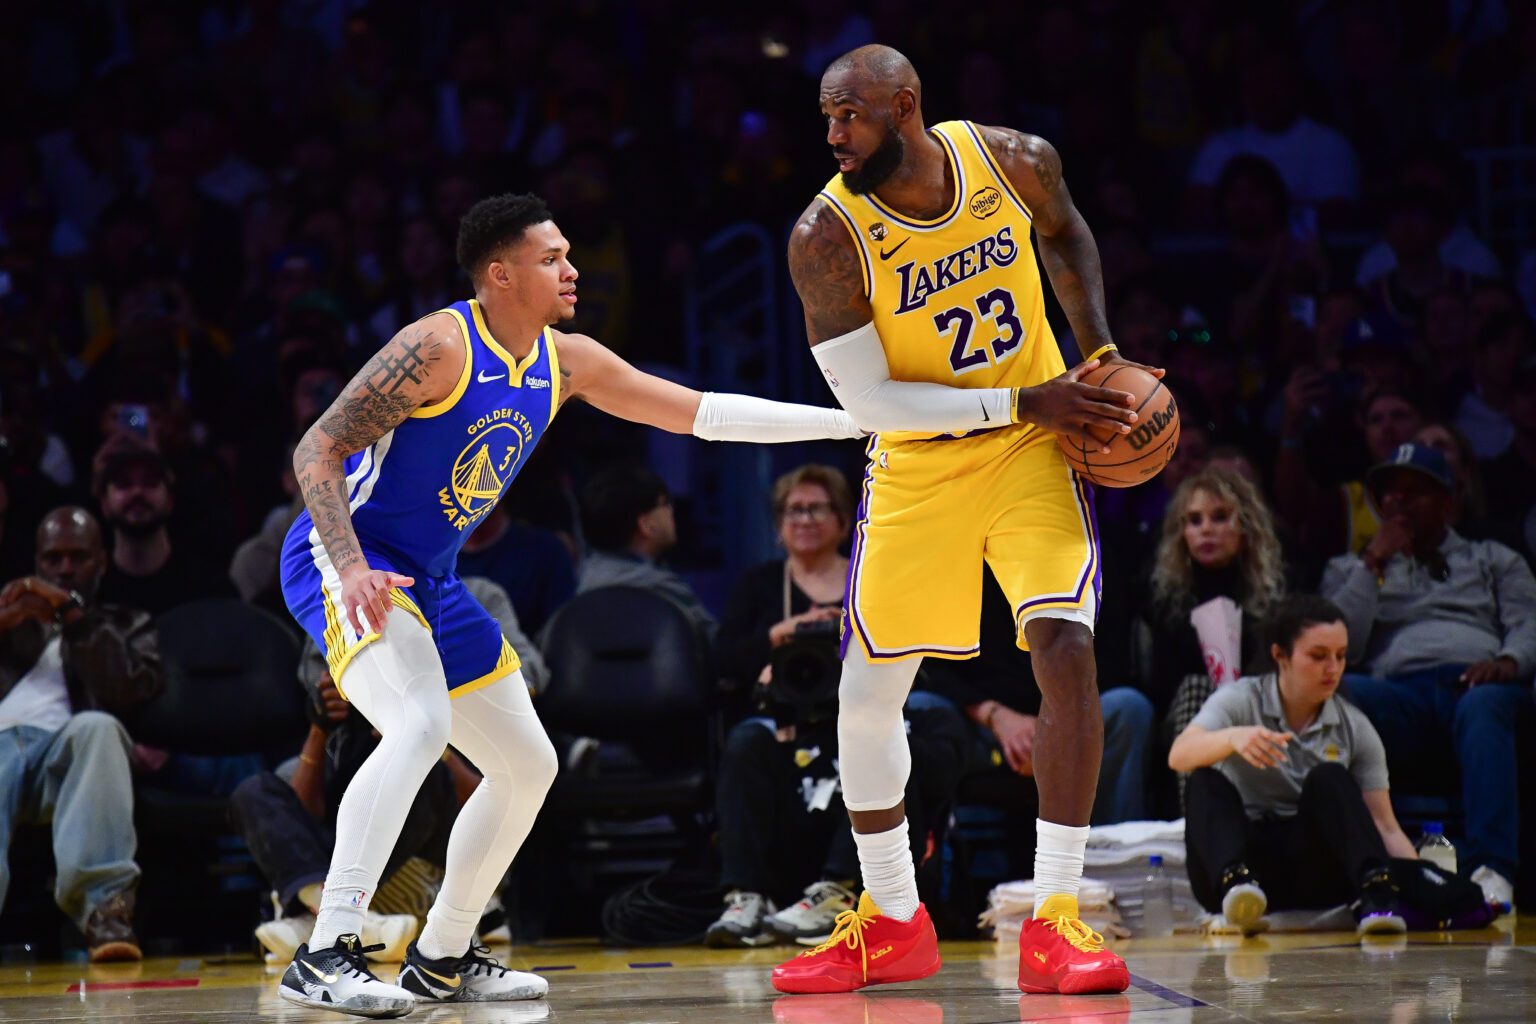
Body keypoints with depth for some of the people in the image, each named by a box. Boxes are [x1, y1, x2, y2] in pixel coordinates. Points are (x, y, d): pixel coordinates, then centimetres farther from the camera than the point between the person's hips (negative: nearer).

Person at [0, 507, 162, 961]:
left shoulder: (128, 626, 31)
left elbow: (131, 689, 9)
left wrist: (75, 616, 4)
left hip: (66, 748, 0)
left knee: (97, 728, -39)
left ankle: (104, 904, -50)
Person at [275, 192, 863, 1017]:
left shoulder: (566, 362, 5)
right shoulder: (439, 347, -19)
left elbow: (698, 413, 10)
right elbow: (318, 451, -21)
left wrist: (851, 421, 6)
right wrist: (352, 567, -36)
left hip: (429, 578, 9)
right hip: (342, 557, -9)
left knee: (528, 766, 11)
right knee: (420, 724, -33)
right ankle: (324, 956, -35)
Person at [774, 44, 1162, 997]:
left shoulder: (1016, 162, -14)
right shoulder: (827, 238, -21)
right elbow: (868, 398, -20)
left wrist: (1099, 349, 0)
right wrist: (1025, 401, -23)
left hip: (1032, 449, 0)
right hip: (917, 468, 0)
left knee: (1066, 648, -18)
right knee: (867, 693, 2)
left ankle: (1056, 920, -13)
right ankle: (891, 922, 23)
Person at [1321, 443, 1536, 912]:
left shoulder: (1495, 560, 30)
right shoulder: (1351, 570, 32)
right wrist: (1375, 562, 10)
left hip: (1479, 685, 0)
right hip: (1400, 694, 1)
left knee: (1483, 706, -41)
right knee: (1342, 693, -37)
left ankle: (1492, 870, -56)